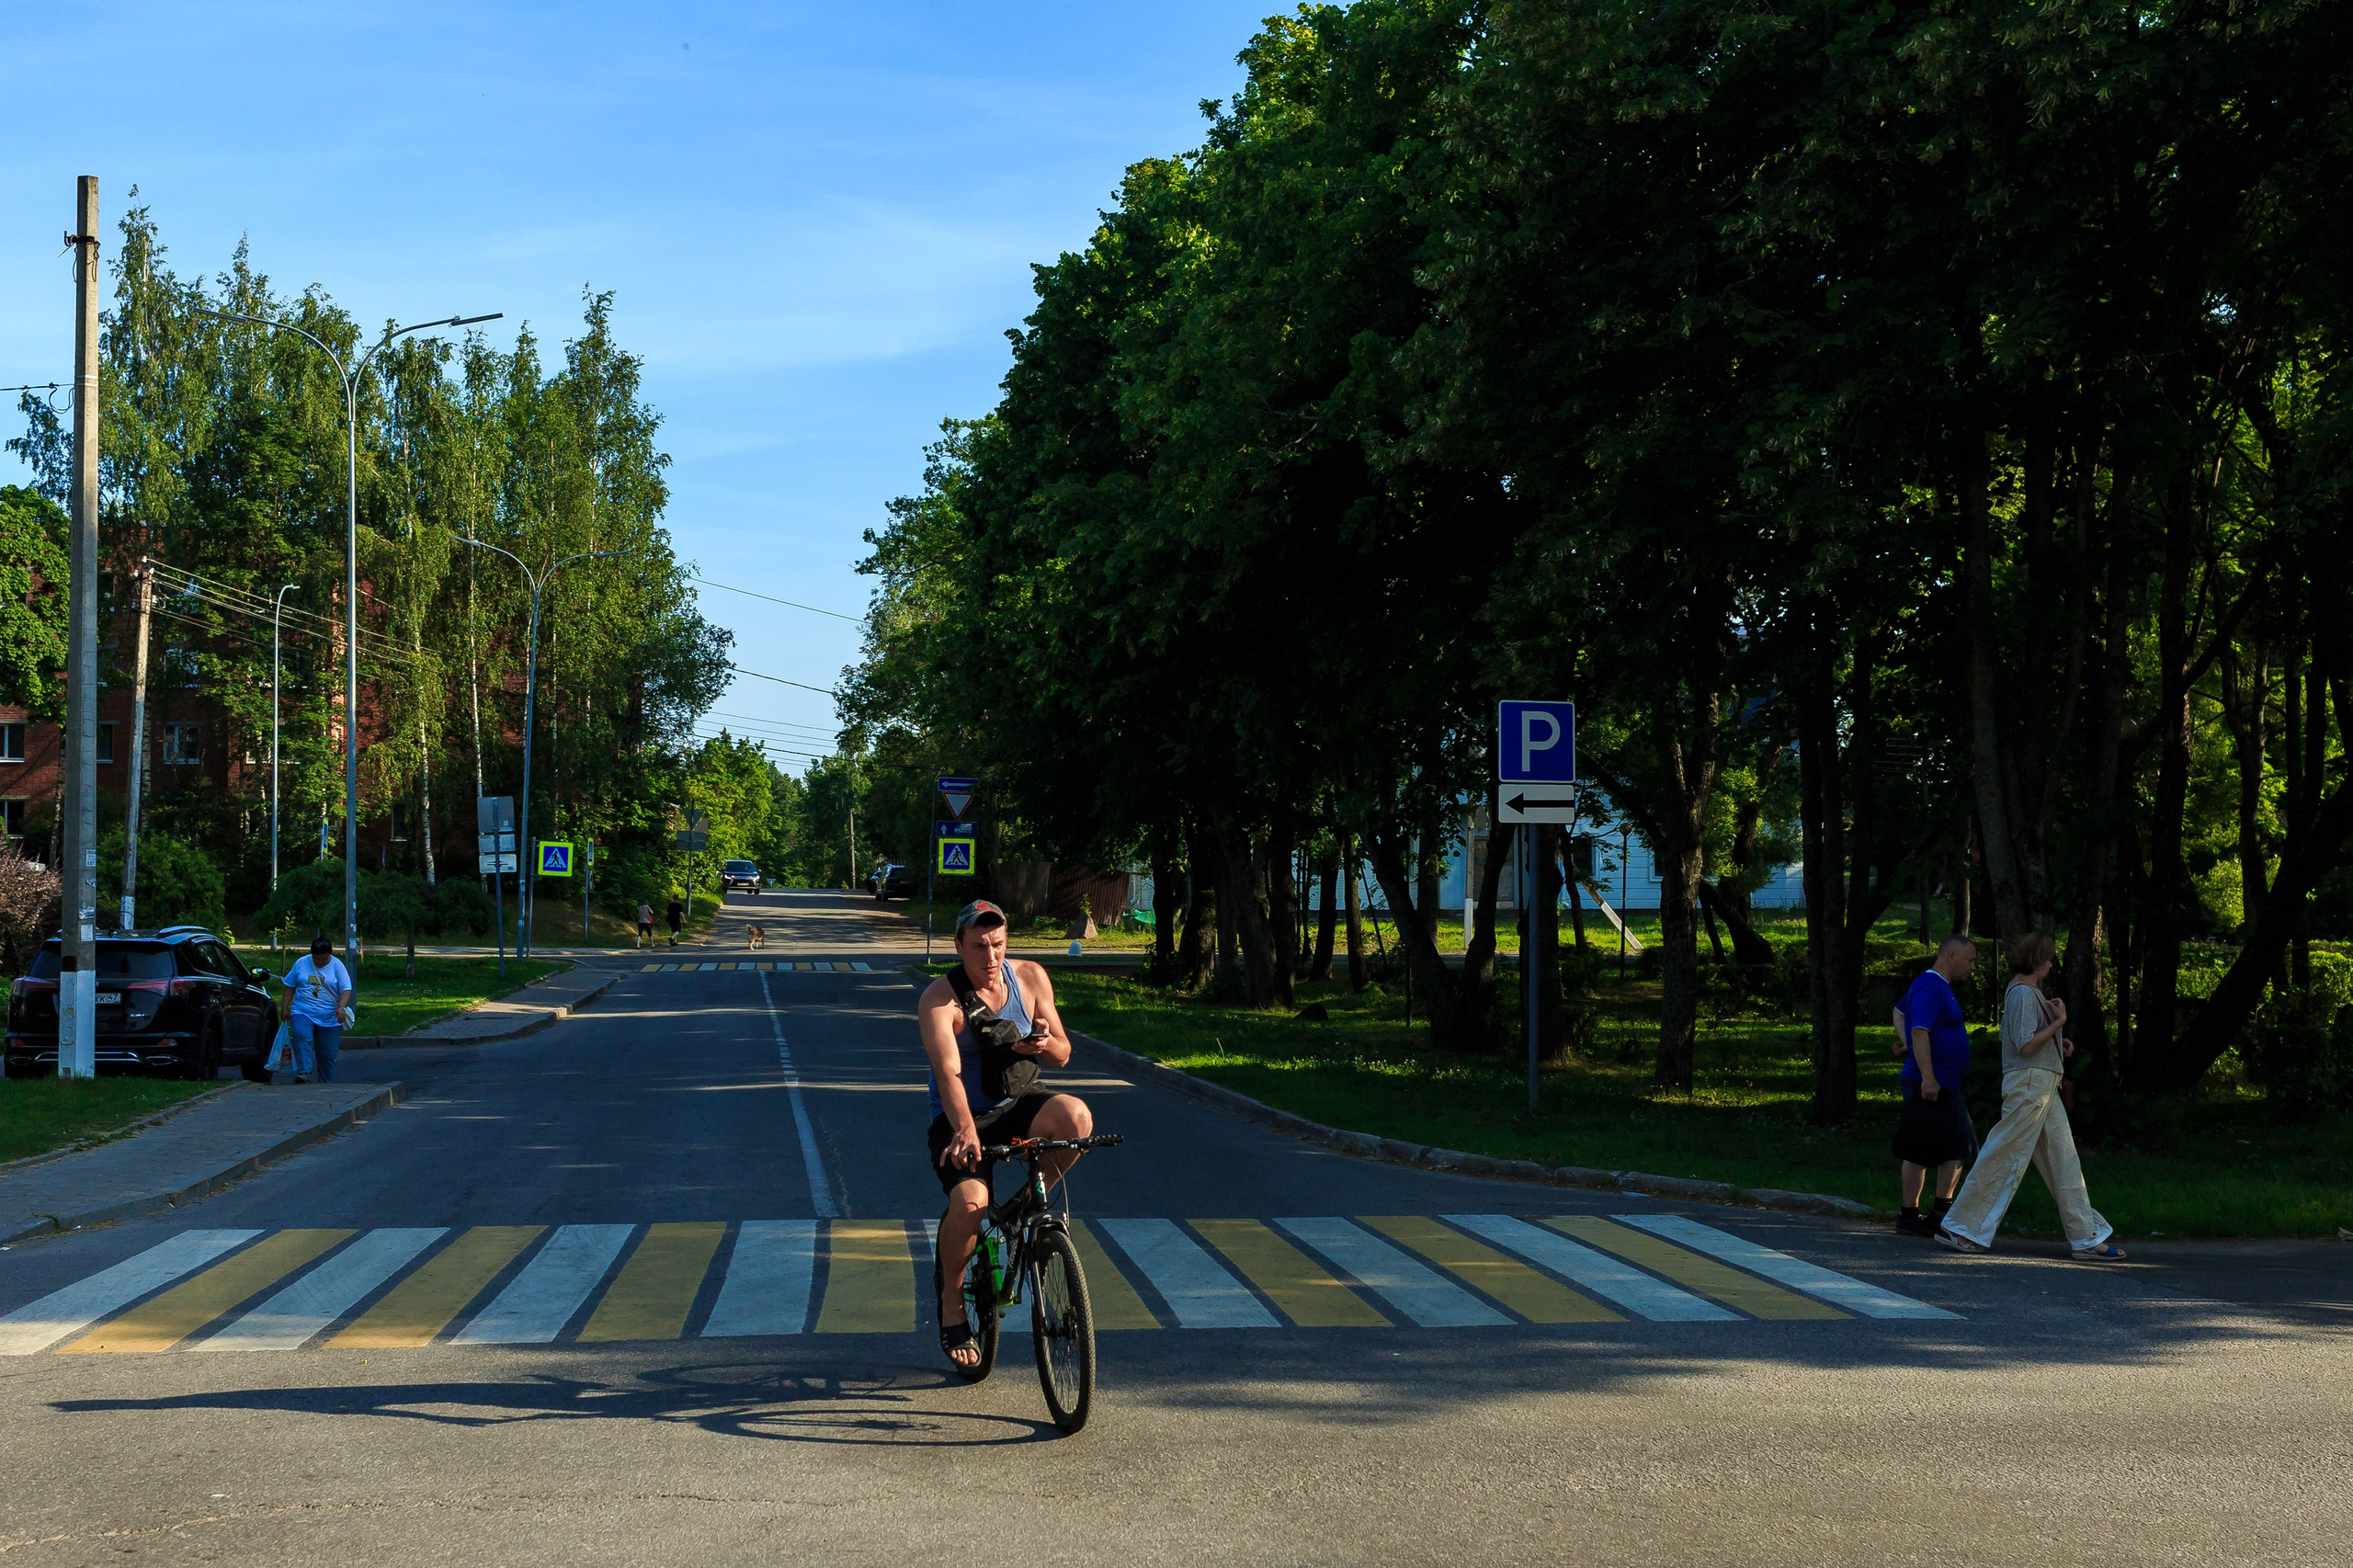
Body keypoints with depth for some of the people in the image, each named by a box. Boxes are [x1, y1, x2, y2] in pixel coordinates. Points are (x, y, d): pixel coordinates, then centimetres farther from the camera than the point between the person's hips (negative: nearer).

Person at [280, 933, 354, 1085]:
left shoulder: (337, 966, 2)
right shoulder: (301, 964, 7)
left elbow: (346, 989, -6)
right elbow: (290, 986, 15)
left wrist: (342, 1007, -23)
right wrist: (285, 1008, 11)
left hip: (329, 1018, 0)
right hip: (302, 1013, 0)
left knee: (327, 1055, 3)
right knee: (302, 1037, -29)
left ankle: (326, 1085, 15)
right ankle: (303, 1072, -35)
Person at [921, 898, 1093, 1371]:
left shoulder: (1030, 978, -1)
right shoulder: (939, 999, -15)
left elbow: (1062, 1054, 3)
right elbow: (948, 1071, -29)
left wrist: (1045, 1043, -23)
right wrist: (965, 1131, -46)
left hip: (1016, 1107, 3)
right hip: (960, 1121, -3)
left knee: (1076, 1117, -31)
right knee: (970, 1201, -31)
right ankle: (951, 1304, -4)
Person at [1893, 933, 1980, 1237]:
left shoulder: (1939, 985, 18)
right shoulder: (1930, 986, -15)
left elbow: (1899, 1011, 31)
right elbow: (1919, 1031, -24)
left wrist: (1905, 1042, 14)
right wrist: (1927, 1078, -29)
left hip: (1947, 1085, 10)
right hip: (1930, 1084, -10)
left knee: (1958, 1148, 9)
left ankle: (1942, 1214, 13)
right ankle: (1909, 1218, 1)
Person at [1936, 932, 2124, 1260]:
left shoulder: (2032, 992, 18)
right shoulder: (2022, 993, -13)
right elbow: (2025, 1047, -19)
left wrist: (2059, 1042, 12)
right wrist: (2059, 1022, -13)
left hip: (2044, 1089, 10)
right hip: (2029, 1083, -10)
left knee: (2064, 1162, 8)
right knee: (2004, 1158, -6)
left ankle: (2086, 1238, 10)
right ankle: (1958, 1228, 1)